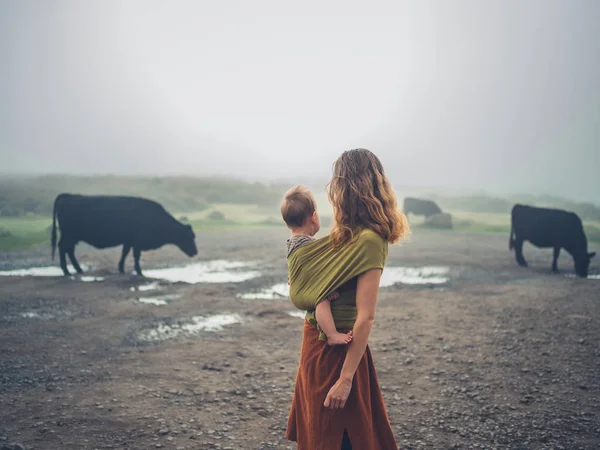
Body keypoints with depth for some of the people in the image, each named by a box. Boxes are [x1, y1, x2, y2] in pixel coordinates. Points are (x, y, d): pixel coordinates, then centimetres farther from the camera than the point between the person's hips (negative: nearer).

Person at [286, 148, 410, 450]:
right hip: (317, 344, 9)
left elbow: (365, 318, -23)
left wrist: (345, 379, -22)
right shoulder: (348, 235, 6)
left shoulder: (369, 240, -21)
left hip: (337, 351, -9)